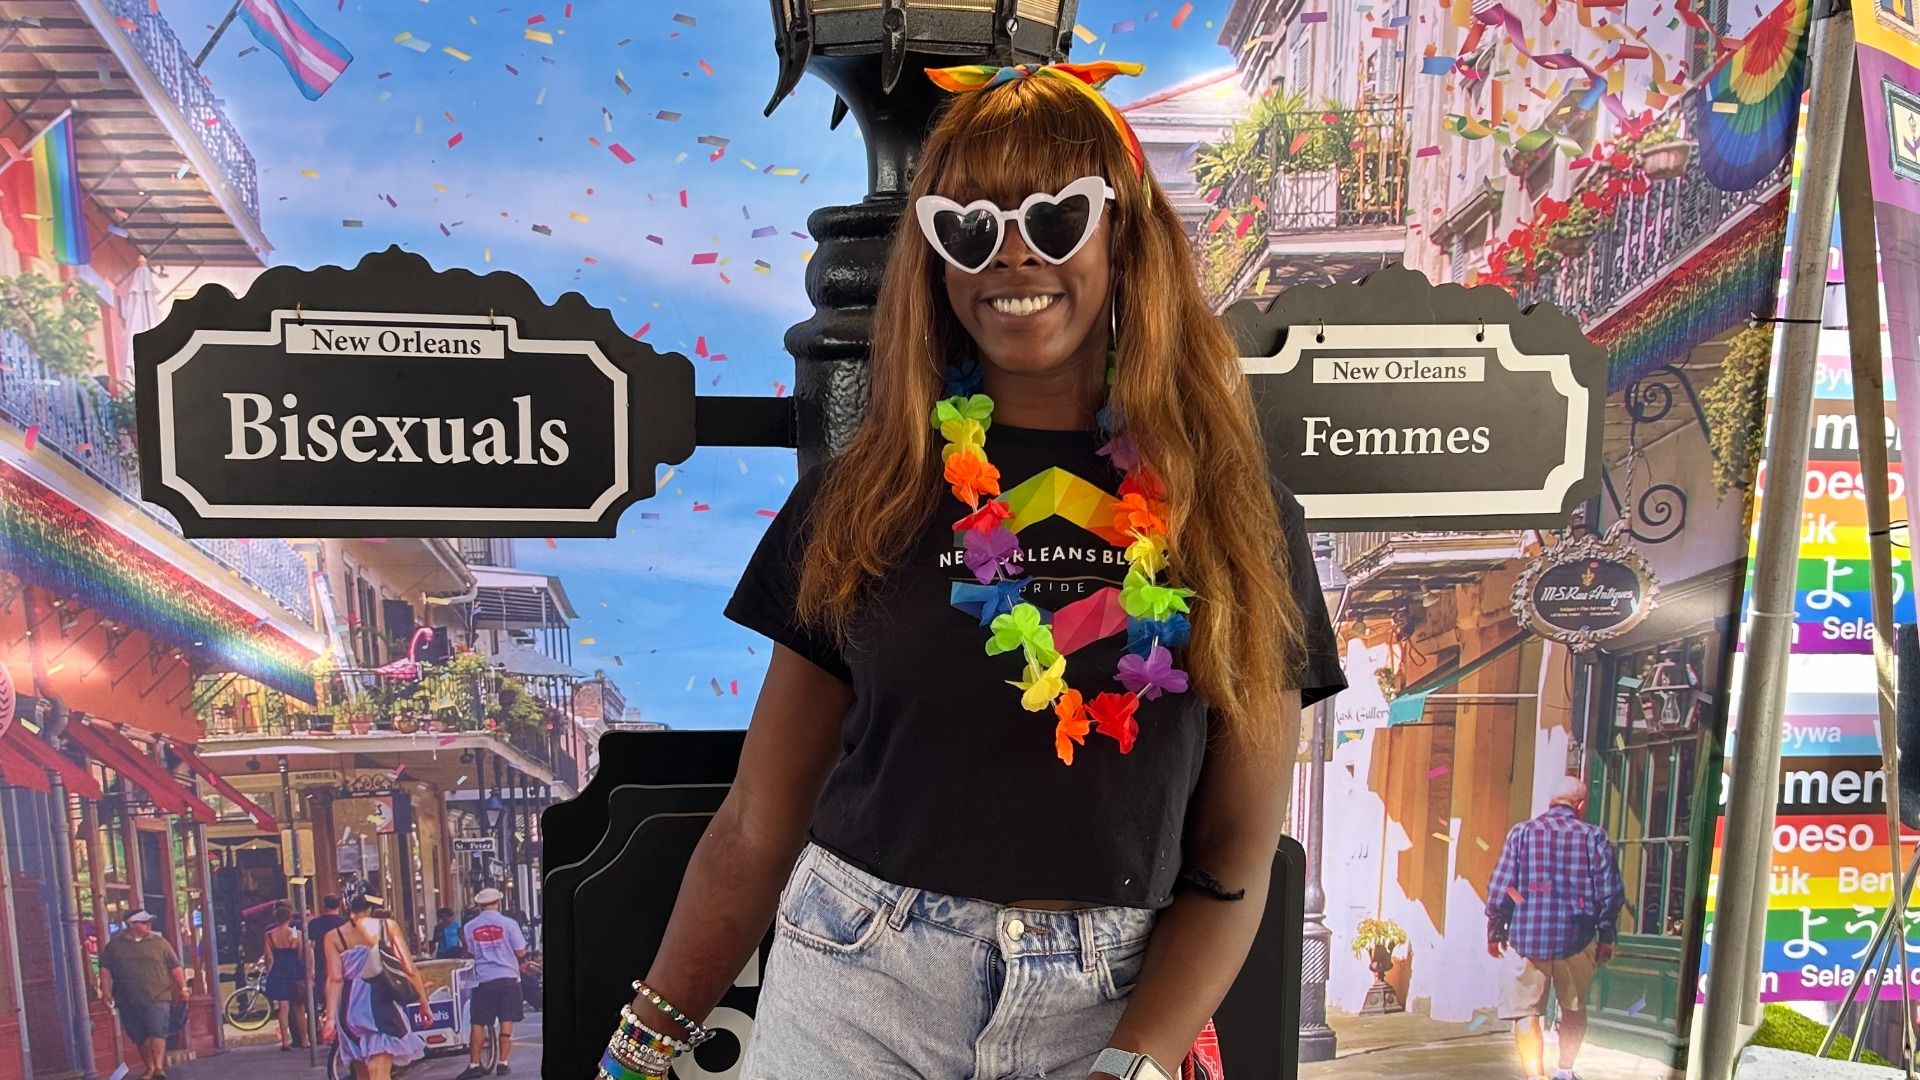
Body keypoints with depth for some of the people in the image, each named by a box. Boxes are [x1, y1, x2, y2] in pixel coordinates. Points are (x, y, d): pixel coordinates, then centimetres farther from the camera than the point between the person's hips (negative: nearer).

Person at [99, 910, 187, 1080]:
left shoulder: (159, 942, 6)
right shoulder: (115, 944, 8)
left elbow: (175, 967, 6)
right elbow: (105, 968, 8)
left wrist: (183, 987, 0)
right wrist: (106, 991, -3)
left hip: (157, 997, -2)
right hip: (129, 1000, 2)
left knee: (157, 1032, -13)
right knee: (140, 1037, 9)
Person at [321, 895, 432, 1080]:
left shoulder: (334, 936, 7)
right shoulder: (387, 925, 4)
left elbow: (335, 979, -6)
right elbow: (409, 969, 0)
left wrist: (331, 1017, -8)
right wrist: (424, 1003, 6)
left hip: (351, 1006, 2)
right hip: (382, 1002, -2)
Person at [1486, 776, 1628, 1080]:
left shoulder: (1522, 832, -1)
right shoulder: (1595, 836, 0)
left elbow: (1500, 887, -2)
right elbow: (1610, 893, -1)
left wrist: (1495, 931, 8)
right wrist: (1606, 936, 11)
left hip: (1528, 937, -1)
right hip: (1577, 939, 1)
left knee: (1525, 1010, 5)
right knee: (1574, 1007, 22)